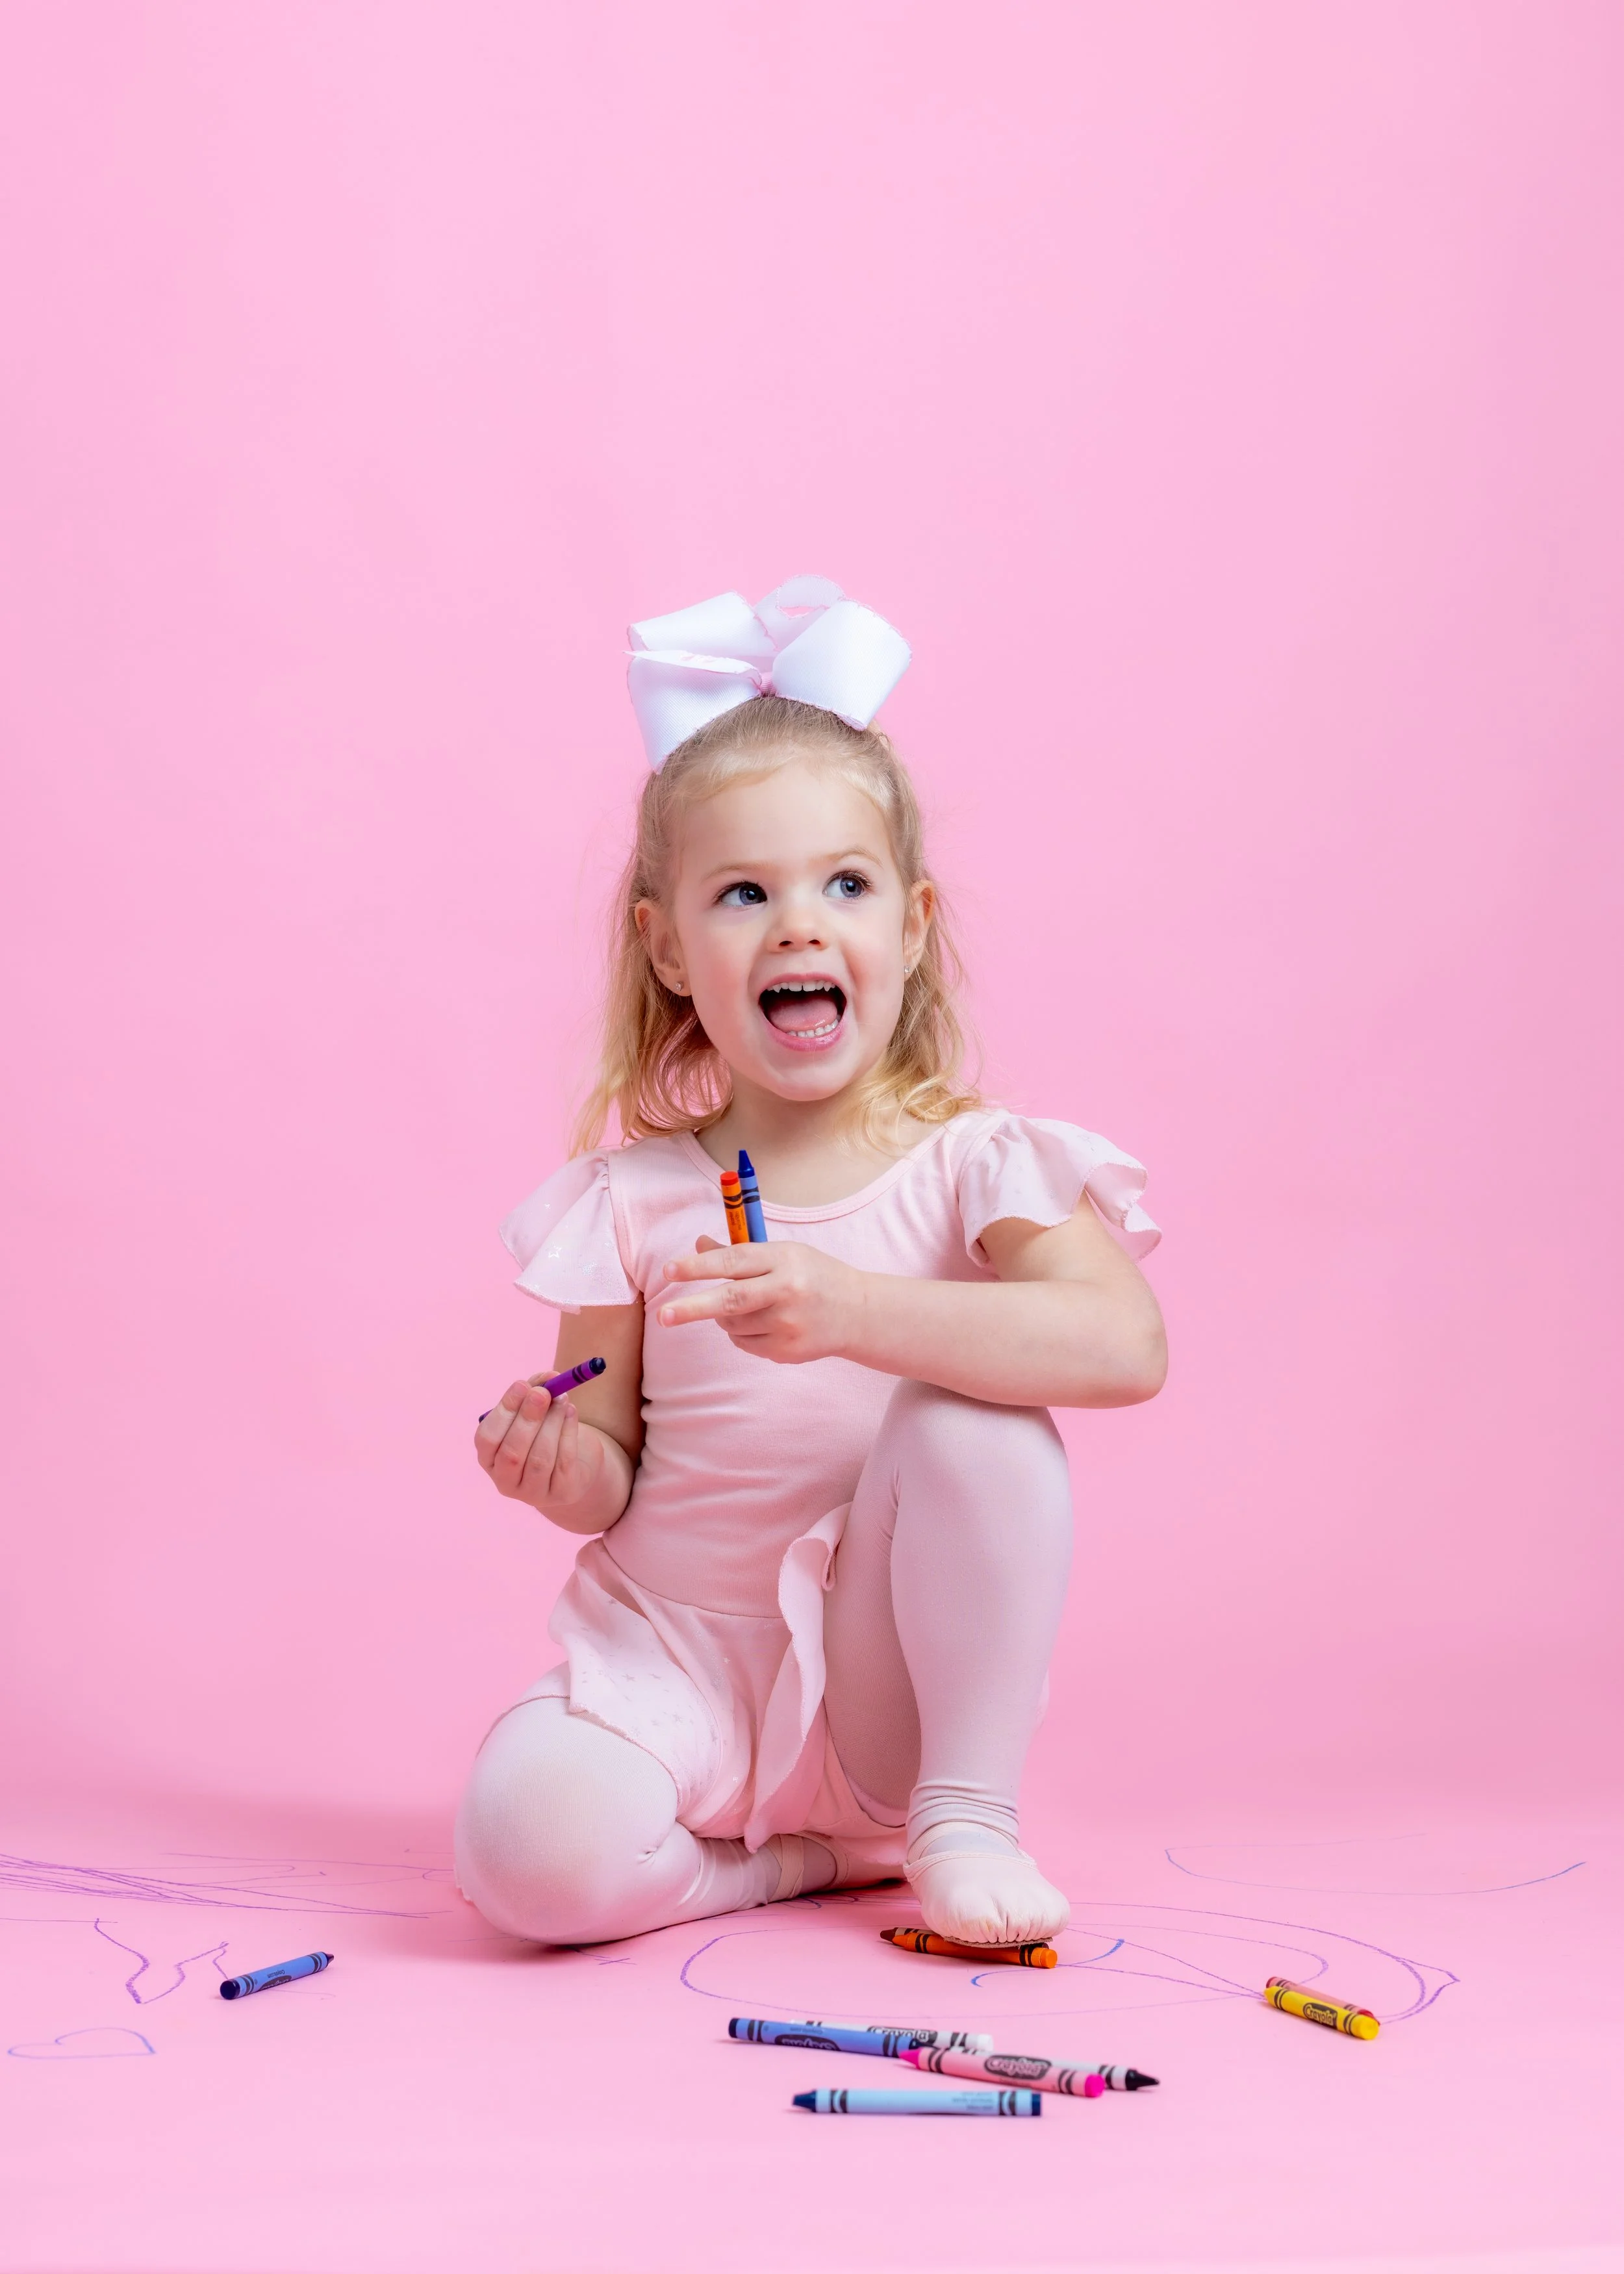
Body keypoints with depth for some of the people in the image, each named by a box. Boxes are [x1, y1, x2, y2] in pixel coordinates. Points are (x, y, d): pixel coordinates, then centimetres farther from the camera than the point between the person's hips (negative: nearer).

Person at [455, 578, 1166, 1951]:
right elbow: (613, 1479, 4)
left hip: (888, 1679, -1)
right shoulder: (635, 1196, -2)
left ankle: (965, 1814, -10)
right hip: (679, 1657, 1)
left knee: (976, 1419, -29)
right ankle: (801, 1857, 3)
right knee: (532, 1849, -28)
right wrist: (558, 1465, -21)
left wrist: (849, 1311, -37)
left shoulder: (970, 1163, -7)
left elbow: (1124, 1345, -27)